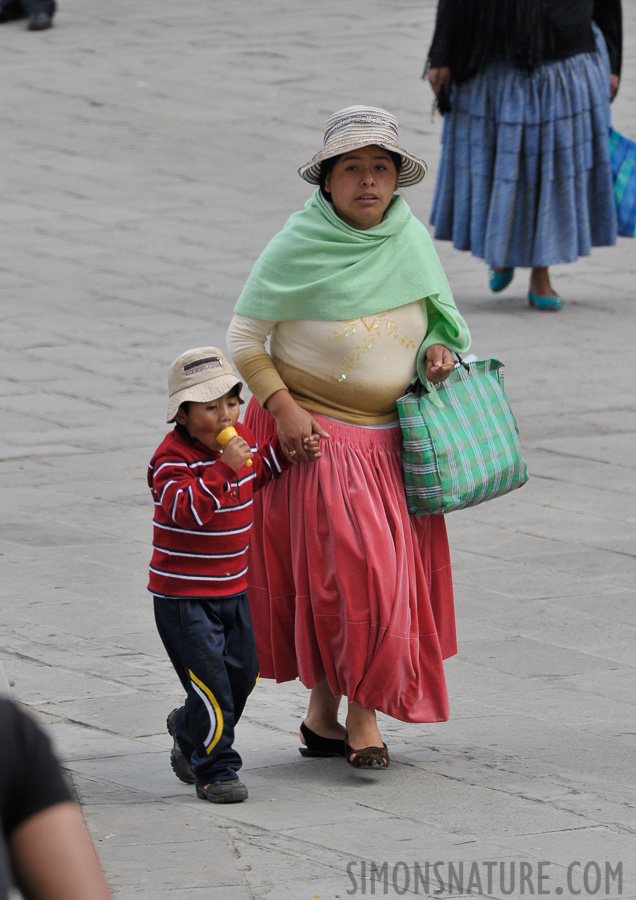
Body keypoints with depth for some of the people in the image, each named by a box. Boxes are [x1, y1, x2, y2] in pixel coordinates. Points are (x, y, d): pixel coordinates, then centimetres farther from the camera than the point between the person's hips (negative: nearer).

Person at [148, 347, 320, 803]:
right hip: (183, 596, -8)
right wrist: (224, 467, -41)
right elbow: (187, 509, -35)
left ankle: (189, 730, 39)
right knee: (210, 680, -10)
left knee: (243, 673, 15)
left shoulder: (241, 440, 3)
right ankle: (215, 771, 2)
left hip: (232, 589, 8)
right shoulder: (172, 458, -20)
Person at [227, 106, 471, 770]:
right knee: (349, 569, -10)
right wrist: (284, 408, -18)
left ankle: (324, 717, 16)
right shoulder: (298, 248, -14)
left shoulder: (411, 239, 1)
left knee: (394, 570, 5)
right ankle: (358, 715, 5)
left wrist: (439, 348, -5)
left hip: (391, 438, 5)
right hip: (315, 434, -5)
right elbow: (243, 338, -7)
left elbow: (438, 315, 17)